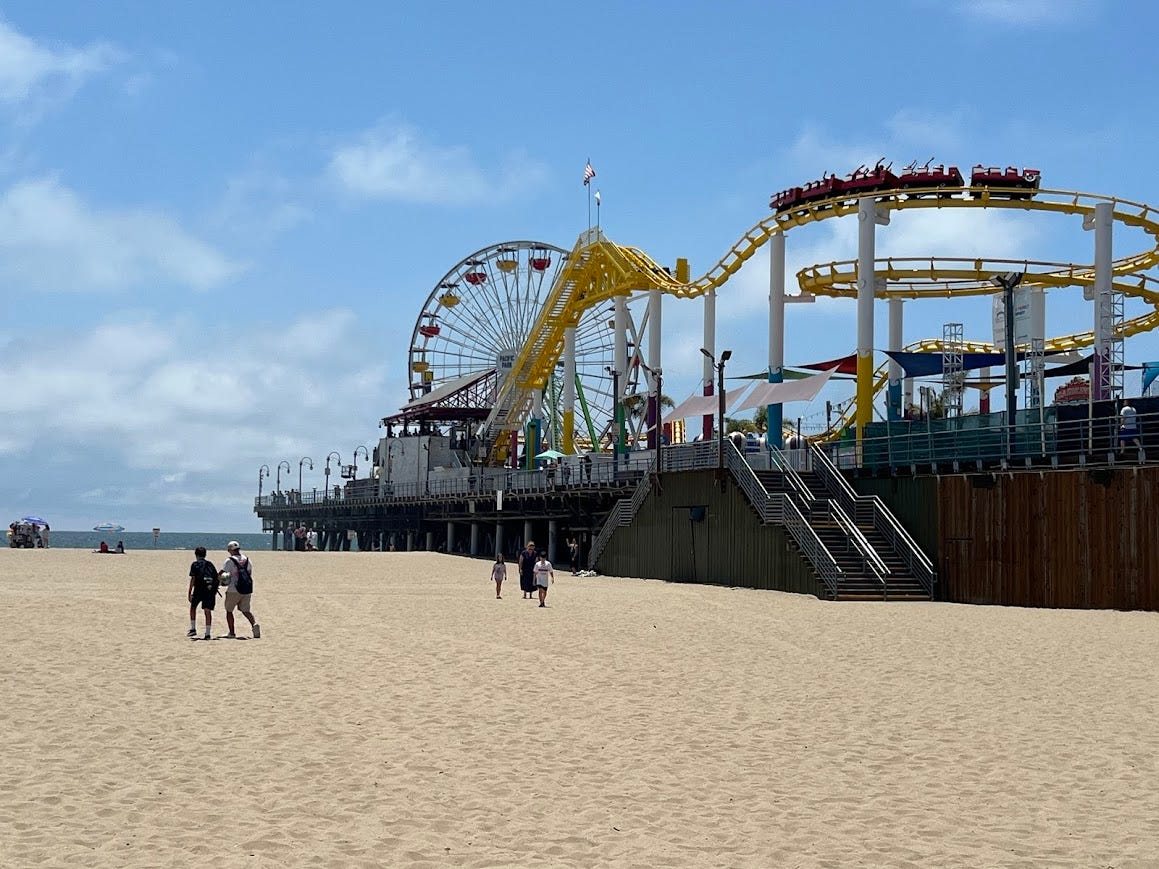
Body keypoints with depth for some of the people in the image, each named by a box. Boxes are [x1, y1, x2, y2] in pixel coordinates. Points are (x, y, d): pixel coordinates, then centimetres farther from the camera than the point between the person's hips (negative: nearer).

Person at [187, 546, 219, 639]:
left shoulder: (195, 565, 3)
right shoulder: (210, 564, 15)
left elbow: (193, 579, -5)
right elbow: (217, 578, 10)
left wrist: (189, 592, -6)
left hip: (199, 589, -3)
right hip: (211, 590, 3)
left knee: (193, 607, 19)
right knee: (208, 611, 3)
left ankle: (193, 629, 17)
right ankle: (207, 634, -1)